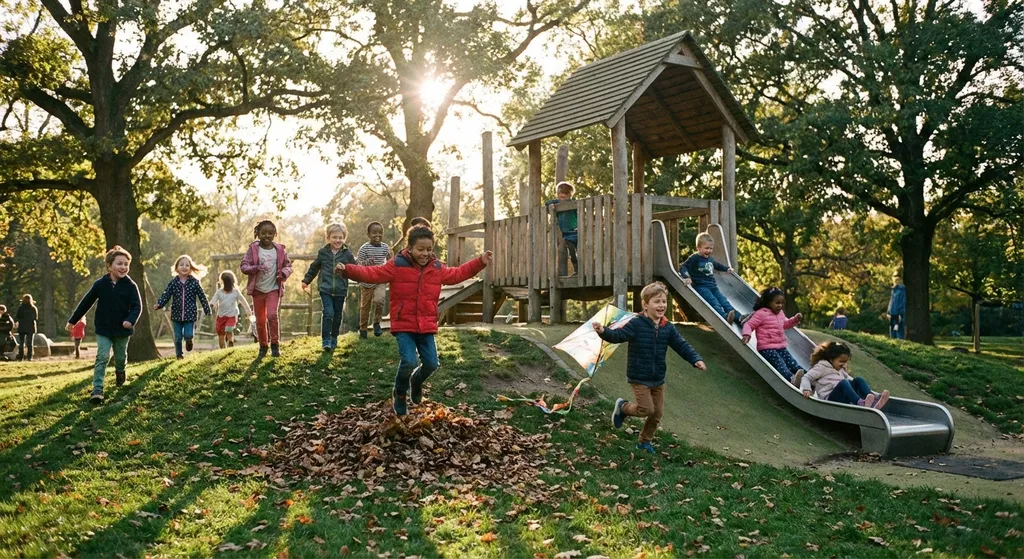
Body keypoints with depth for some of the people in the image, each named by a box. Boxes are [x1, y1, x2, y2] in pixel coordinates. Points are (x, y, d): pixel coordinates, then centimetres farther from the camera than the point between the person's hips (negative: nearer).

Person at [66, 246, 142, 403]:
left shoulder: (130, 285, -9)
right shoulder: (100, 284, -6)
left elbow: (137, 306, -11)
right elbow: (86, 302, 3)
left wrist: (131, 320, -31)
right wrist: (73, 320, 9)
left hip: (122, 330, 1)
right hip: (103, 329, -1)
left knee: (120, 357, 16)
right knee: (102, 357, -10)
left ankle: (120, 372, 50)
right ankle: (97, 390, -13)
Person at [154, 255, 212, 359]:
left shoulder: (194, 282, -4)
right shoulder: (173, 282, -1)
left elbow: (202, 297, -1)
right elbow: (166, 295, -5)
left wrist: (208, 311, -2)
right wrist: (158, 305, -22)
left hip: (190, 314, -1)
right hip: (177, 315, 1)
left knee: (188, 335, -7)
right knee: (178, 337, 7)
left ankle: (188, 340, 29)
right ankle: (179, 354, 26)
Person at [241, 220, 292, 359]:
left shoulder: (279, 250, 0)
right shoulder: (253, 249, -4)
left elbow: (288, 265, 9)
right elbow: (244, 266, -6)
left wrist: (284, 273, -12)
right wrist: (256, 268, -25)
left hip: (274, 289, -1)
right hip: (258, 289, 1)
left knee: (272, 315, -18)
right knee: (260, 320, 7)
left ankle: (275, 344, -2)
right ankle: (263, 346, 23)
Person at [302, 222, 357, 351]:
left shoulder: (347, 254, -1)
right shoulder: (323, 252, 2)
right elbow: (314, 267, 14)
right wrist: (306, 281, 17)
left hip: (340, 291, 1)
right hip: (326, 289, -1)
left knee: (337, 316, 11)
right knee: (328, 313, -14)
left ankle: (333, 339, 29)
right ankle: (326, 340, -6)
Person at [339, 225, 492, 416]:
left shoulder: (437, 269, 7)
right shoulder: (397, 265, -7)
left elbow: (457, 274, 21)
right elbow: (373, 273, -13)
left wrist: (480, 262, 18)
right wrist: (348, 270, -27)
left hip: (427, 326, 4)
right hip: (404, 325, -4)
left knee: (431, 364, 1)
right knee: (408, 362, -17)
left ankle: (416, 381, 38)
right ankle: (400, 394, 13)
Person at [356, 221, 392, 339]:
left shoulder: (385, 247, 2)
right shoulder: (364, 248, -9)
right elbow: (358, 264, -12)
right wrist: (366, 262, -29)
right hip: (367, 282, -1)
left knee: (379, 300, -24)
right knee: (365, 306, 10)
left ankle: (376, 323, -2)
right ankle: (363, 328, 28)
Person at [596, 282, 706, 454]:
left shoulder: (668, 327, 1)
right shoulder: (636, 324, -15)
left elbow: (681, 345, 3)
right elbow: (618, 335, -24)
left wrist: (696, 359, -11)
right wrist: (603, 331, -44)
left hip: (658, 378, 6)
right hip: (639, 377, -6)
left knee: (657, 413, 11)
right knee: (646, 409, -11)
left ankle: (645, 440, 32)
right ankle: (623, 407, 19)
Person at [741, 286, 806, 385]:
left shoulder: (781, 314, 18)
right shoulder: (761, 313, -8)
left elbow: (785, 324, 39)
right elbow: (748, 325, -10)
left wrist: (795, 320, 24)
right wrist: (747, 334, -31)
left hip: (781, 347, 8)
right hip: (767, 349, -8)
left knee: (792, 363, -13)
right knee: (780, 364, -32)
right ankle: (791, 379, -56)